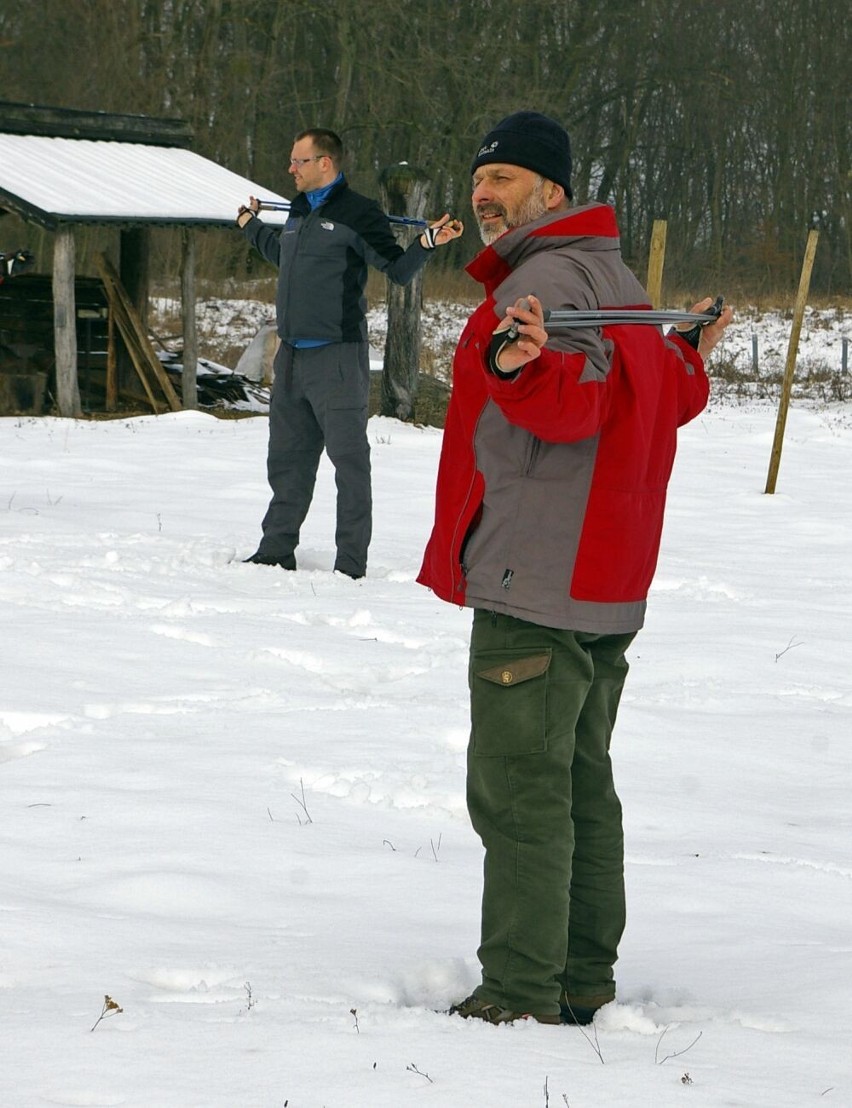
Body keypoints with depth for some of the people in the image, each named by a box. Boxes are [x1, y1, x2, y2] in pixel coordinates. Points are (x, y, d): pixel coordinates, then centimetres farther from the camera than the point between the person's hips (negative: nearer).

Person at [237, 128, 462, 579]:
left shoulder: (358, 213, -8)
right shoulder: (299, 212, 14)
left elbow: (398, 270, -9)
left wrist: (425, 243, -26)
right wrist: (251, 225, 45)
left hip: (337, 356, -8)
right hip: (291, 355, 8)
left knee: (349, 458, -4)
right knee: (287, 458, 14)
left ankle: (351, 562, -2)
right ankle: (276, 549, 23)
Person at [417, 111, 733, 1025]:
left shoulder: (545, 278, -13)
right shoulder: (617, 280, 16)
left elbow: (578, 396, -29)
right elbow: (661, 401, 23)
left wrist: (519, 365, -49)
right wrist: (693, 361, 44)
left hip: (534, 581, -10)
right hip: (608, 582, 10)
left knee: (517, 789, -9)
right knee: (580, 781, 14)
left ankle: (521, 996, -9)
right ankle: (582, 981, 18)